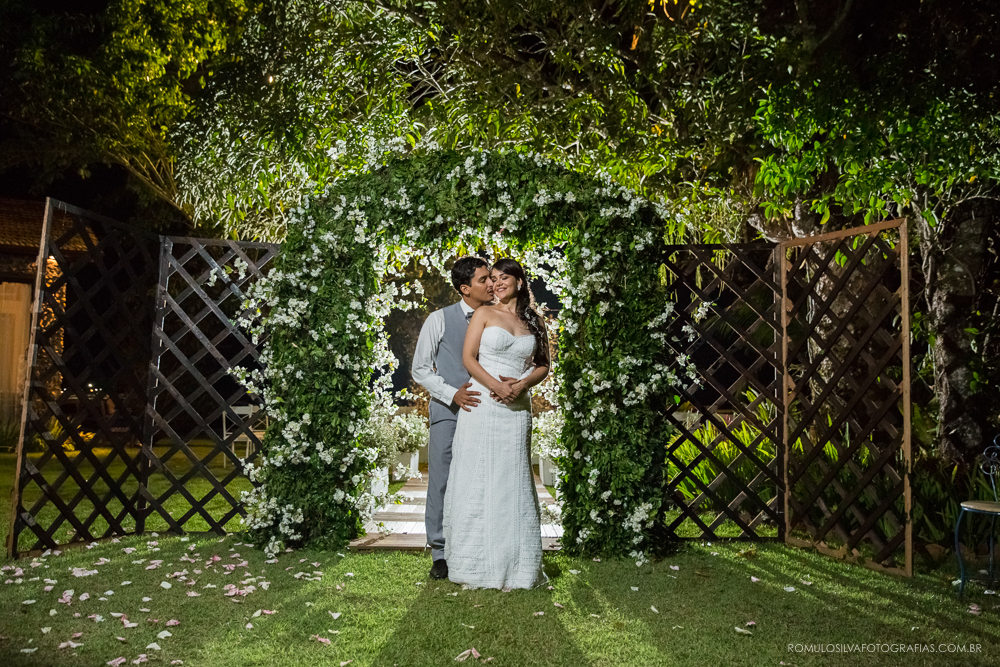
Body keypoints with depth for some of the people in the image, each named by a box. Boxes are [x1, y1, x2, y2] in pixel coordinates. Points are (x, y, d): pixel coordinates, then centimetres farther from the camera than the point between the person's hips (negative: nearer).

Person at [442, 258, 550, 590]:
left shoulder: (535, 321, 14)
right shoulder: (484, 314, 6)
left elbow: (543, 366, 12)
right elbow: (468, 357, -2)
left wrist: (522, 384, -8)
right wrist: (496, 386, -15)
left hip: (517, 409, 2)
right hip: (482, 404, -2)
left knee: (512, 481, 4)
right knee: (478, 479, 0)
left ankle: (515, 564, 14)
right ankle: (478, 564, 11)